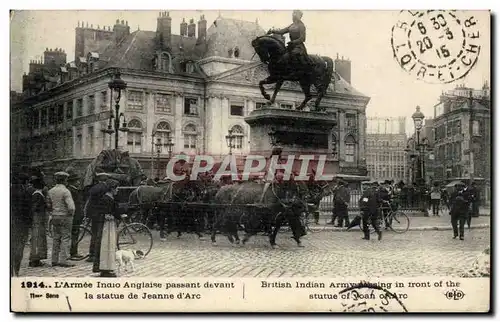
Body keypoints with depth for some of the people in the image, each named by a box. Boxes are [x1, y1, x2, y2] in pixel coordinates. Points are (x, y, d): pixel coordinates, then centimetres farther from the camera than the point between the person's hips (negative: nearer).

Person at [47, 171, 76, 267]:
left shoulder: (51, 191, 6)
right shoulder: (65, 191, -16)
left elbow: (48, 206, 11)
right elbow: (71, 207, -23)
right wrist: (71, 214, -5)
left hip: (55, 217, 7)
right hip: (65, 217, -7)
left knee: (56, 239, 12)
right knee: (65, 239, -2)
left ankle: (54, 260, 15)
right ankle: (63, 261, -5)